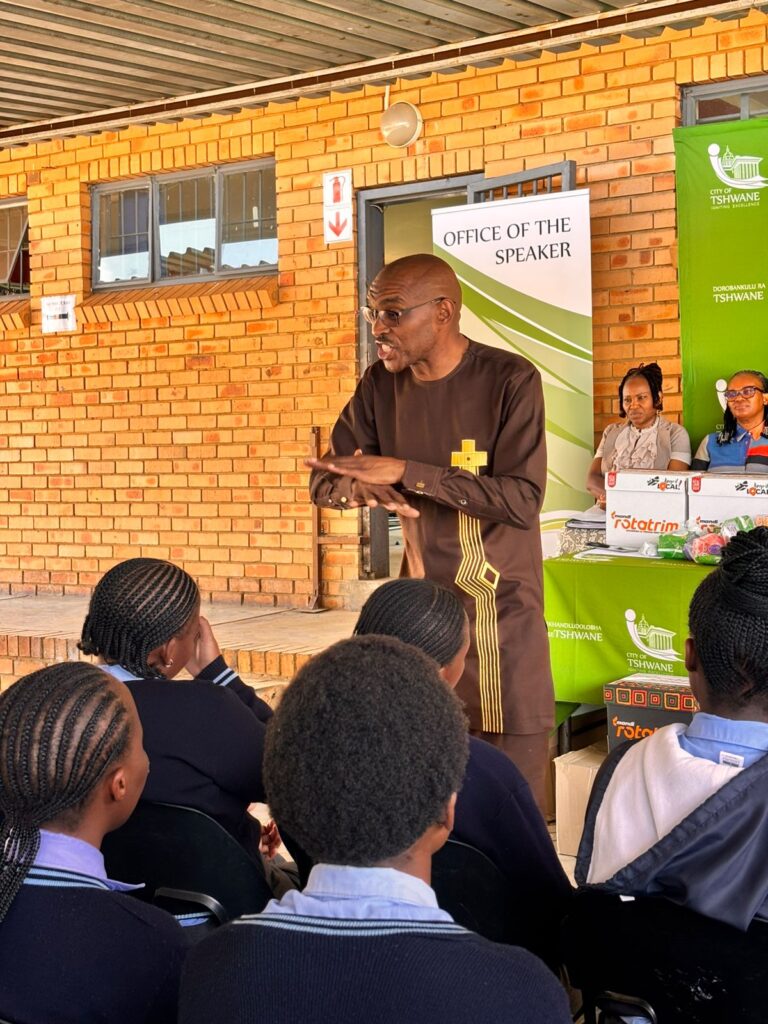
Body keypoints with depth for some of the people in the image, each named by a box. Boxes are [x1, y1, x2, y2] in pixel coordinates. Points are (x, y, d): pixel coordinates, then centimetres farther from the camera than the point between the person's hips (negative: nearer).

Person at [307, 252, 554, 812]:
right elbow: (324, 481, 6)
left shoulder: (510, 380, -13)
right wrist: (359, 487, -19)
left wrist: (404, 471, -25)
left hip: (501, 605, -4)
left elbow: (522, 500, -22)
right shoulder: (381, 384, 3)